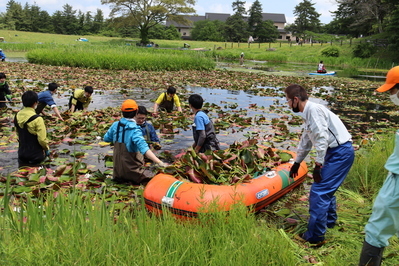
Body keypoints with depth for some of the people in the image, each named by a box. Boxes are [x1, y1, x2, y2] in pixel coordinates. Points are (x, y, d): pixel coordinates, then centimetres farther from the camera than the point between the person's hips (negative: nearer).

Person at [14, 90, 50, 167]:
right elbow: (42, 139, -20)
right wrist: (47, 148, -3)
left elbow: (18, 134, 12)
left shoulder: (17, 116, -1)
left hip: (22, 154, 6)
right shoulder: (37, 119, -22)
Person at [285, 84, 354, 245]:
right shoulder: (308, 114, 18)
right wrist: (297, 162, 38)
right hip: (335, 152, 10)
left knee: (319, 192, -10)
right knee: (326, 188, 24)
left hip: (340, 152, -10)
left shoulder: (313, 109, -15)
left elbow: (322, 137, -23)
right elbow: (305, 141, 29)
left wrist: (318, 164, -21)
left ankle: (315, 236, -4)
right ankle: (329, 221, 42)